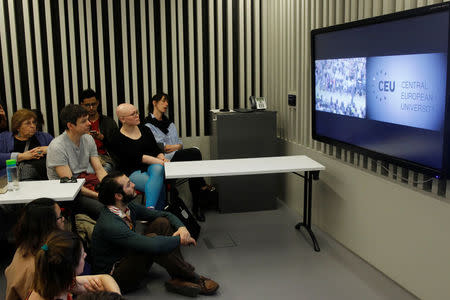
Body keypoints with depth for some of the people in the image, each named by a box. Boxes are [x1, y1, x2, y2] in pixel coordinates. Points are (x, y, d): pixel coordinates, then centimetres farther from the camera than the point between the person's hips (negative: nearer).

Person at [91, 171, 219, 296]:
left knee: (161, 222, -6)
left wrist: (181, 228, -15)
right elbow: (152, 245, -38)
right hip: (114, 276, -9)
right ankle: (194, 279, -14)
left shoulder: (128, 207, -3)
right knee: (151, 238, -31)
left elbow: (165, 215, 6)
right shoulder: (109, 224, -30)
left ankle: (179, 278, -13)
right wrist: (180, 240, -22)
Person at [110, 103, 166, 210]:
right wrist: (159, 161, -22)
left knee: (158, 168, -35)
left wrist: (162, 158, -11)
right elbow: (137, 157, -13)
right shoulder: (118, 139, -3)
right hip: (133, 172, -4)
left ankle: (149, 208, -44)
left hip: (152, 166, 4)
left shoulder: (145, 130, 16)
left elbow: (157, 149, 13)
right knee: (159, 186, -34)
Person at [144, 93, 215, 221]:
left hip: (177, 156, 6)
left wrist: (172, 147, -2)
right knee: (195, 153, -27)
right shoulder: (148, 125, 1)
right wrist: (177, 146, -4)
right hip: (164, 160, -6)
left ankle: (196, 206, -21)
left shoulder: (169, 123, 26)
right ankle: (203, 186, -10)